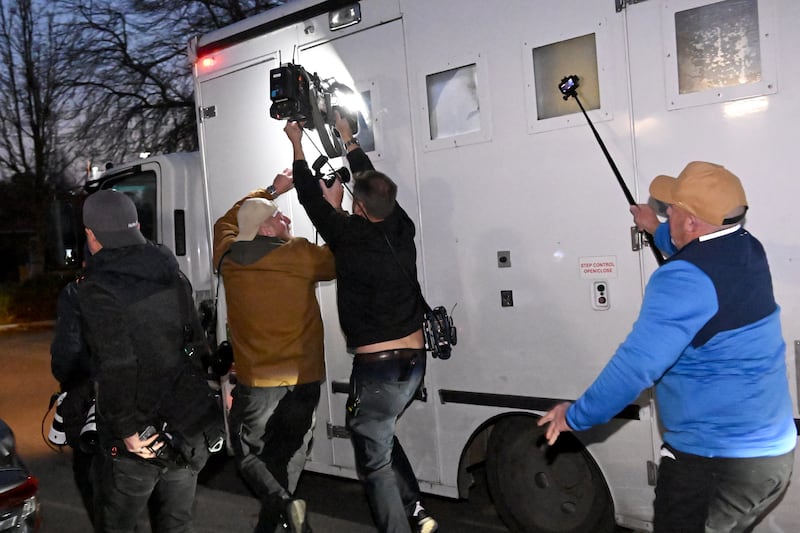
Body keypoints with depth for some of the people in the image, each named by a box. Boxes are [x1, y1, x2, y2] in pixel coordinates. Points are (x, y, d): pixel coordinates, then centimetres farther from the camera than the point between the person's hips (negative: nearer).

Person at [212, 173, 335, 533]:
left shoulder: (229, 257, 1)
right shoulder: (299, 255, -11)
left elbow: (227, 222, 22)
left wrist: (272, 190, 25)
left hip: (254, 384, 1)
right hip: (303, 382, -1)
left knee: (248, 452, 16)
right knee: (288, 456, 17)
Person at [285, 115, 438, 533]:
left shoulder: (351, 236, -15)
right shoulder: (401, 229, 1)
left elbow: (312, 199, -1)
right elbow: (374, 183, 16)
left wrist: (297, 144, 13)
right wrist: (348, 140, 29)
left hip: (377, 368, -7)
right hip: (413, 361, 8)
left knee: (375, 463, 7)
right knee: (380, 434, 29)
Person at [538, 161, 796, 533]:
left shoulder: (683, 280, -24)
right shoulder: (749, 249, 4)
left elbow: (635, 364, -27)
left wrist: (576, 416, -16)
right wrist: (656, 230, 44)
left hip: (715, 460, -9)